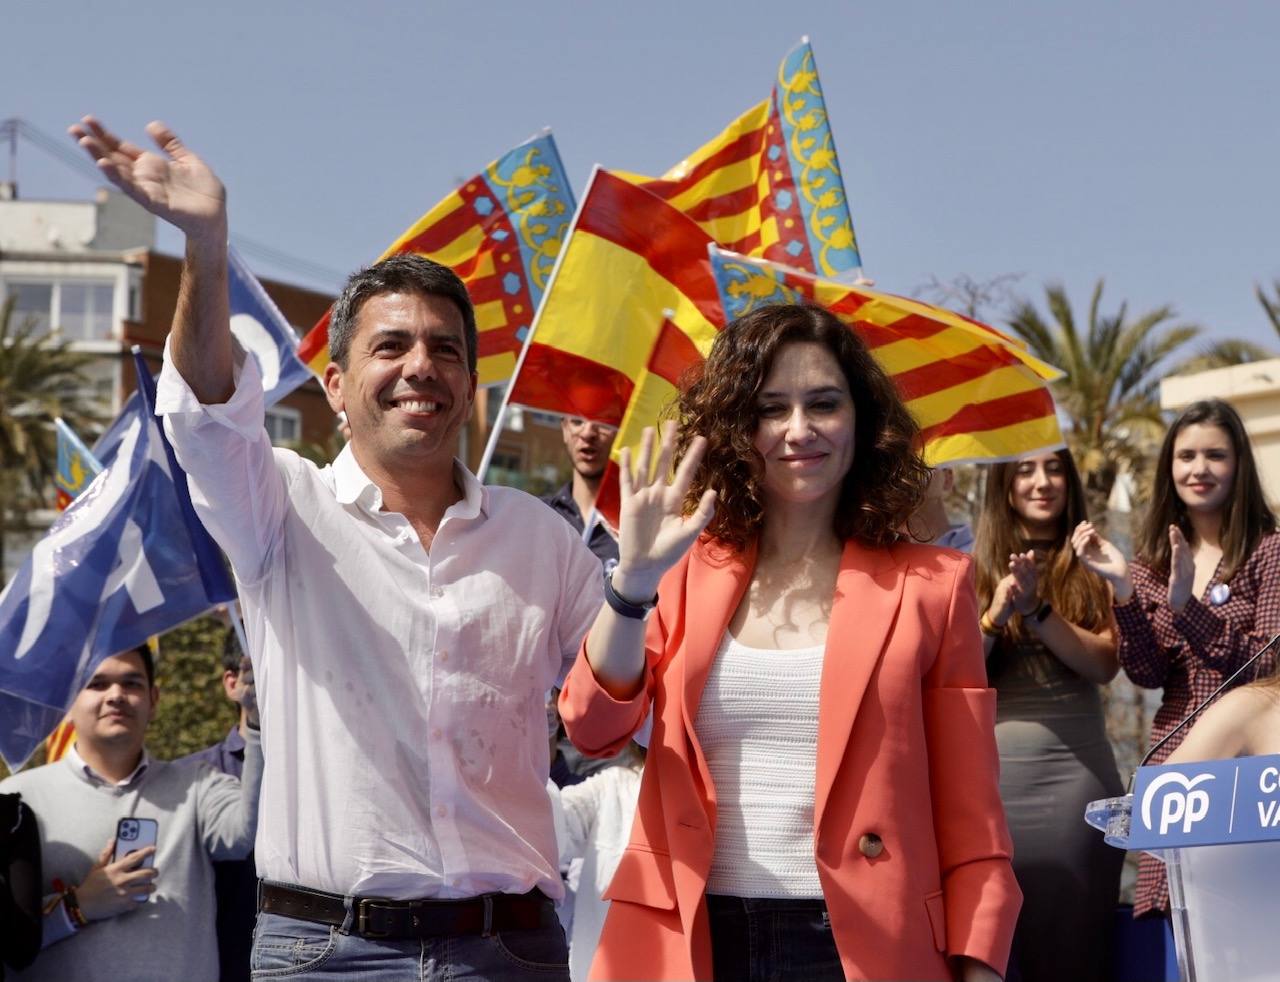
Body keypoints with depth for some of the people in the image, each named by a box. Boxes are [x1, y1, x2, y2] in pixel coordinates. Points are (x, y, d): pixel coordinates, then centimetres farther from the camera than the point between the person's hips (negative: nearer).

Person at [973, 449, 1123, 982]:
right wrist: (995, 615, -14)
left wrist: (1036, 609, -14)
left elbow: (1105, 664, -4)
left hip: (1077, 767, 0)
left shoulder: (1090, 568, 8)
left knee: (1074, 933, 2)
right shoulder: (977, 570, 7)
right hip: (994, 767, 0)